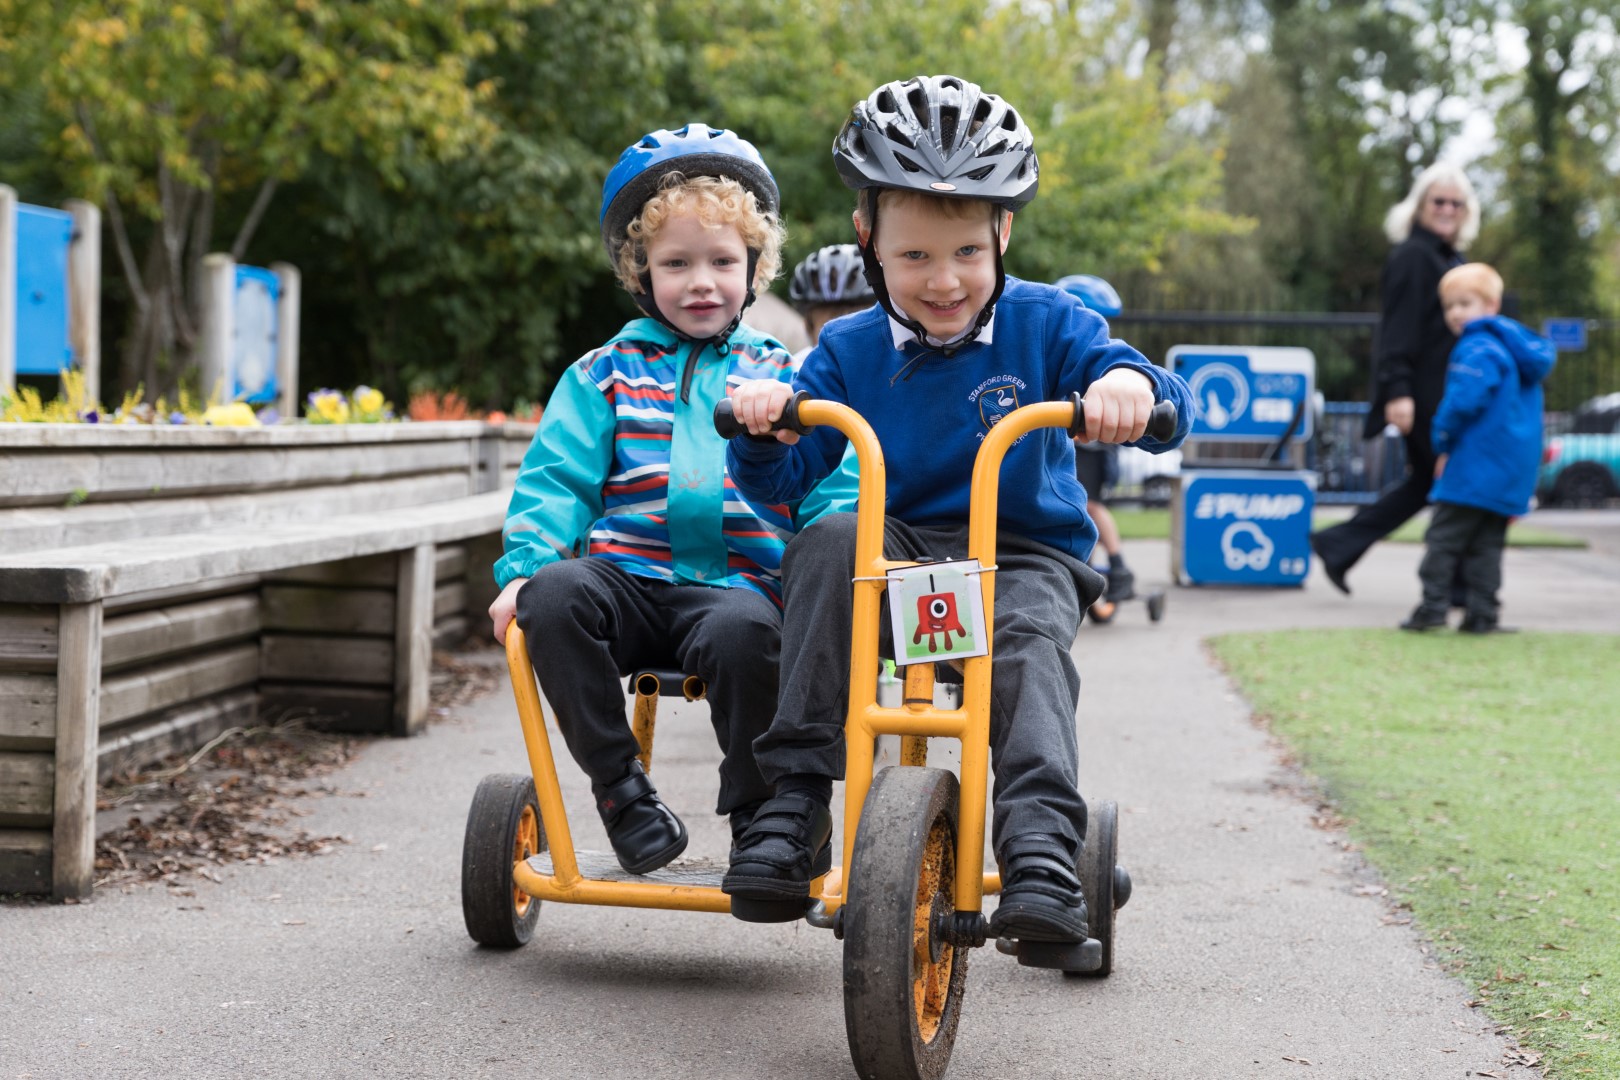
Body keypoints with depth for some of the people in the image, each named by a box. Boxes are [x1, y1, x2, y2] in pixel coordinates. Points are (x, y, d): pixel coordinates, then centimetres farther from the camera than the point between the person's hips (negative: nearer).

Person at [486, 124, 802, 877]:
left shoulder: (781, 377, 18)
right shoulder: (606, 376, 17)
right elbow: (556, 479, 9)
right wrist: (524, 566, -9)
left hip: (736, 580, -1)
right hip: (625, 575, 1)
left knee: (742, 631, -37)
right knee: (554, 596, -32)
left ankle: (760, 815, -15)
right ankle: (619, 787, -17)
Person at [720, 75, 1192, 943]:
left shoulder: (1043, 323, 0)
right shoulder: (849, 350, 4)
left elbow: (1169, 413, -9)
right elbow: (782, 480, 0)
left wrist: (1131, 387, -34)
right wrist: (761, 425, -23)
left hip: (1026, 555, -1)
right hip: (903, 549, 2)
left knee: (1029, 644, -34)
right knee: (829, 544, -30)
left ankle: (1041, 853, -44)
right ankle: (796, 799, -28)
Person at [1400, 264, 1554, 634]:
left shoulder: (1478, 350, -15)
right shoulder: (1515, 349, 17)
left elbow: (1463, 400, -25)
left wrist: (1443, 443, -9)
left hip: (1475, 465, -9)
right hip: (1511, 471, 9)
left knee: (1444, 537, -4)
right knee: (1487, 544, 9)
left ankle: (1434, 604, -7)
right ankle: (1482, 614, 7)